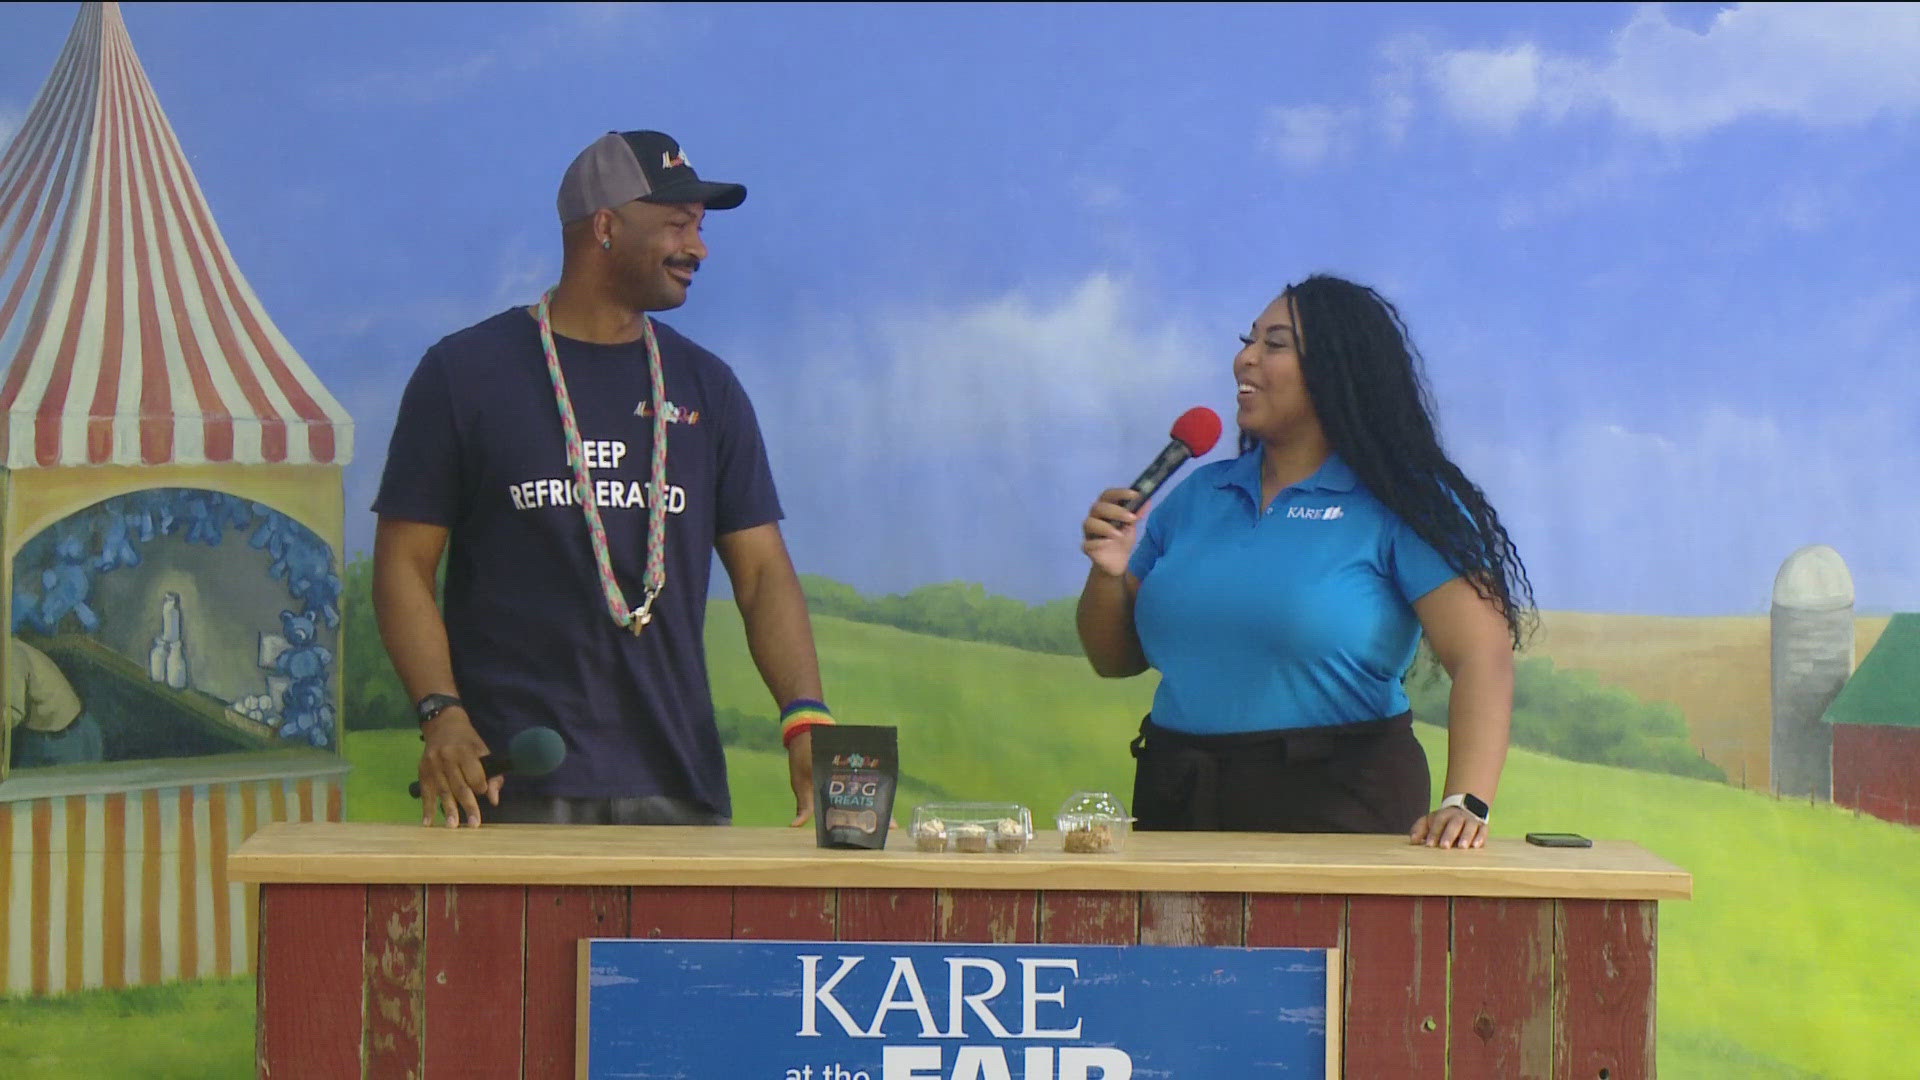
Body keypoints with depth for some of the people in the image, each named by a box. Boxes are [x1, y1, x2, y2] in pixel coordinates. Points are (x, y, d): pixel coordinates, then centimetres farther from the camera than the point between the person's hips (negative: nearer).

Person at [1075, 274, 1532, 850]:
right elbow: (1116, 659, 17)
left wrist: (1465, 802, -30)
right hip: (1176, 802, 5)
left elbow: (1481, 657, -17)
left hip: (1337, 805, -5)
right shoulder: (1198, 495, 11)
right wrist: (1108, 572, -4)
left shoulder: (1399, 505, -6)